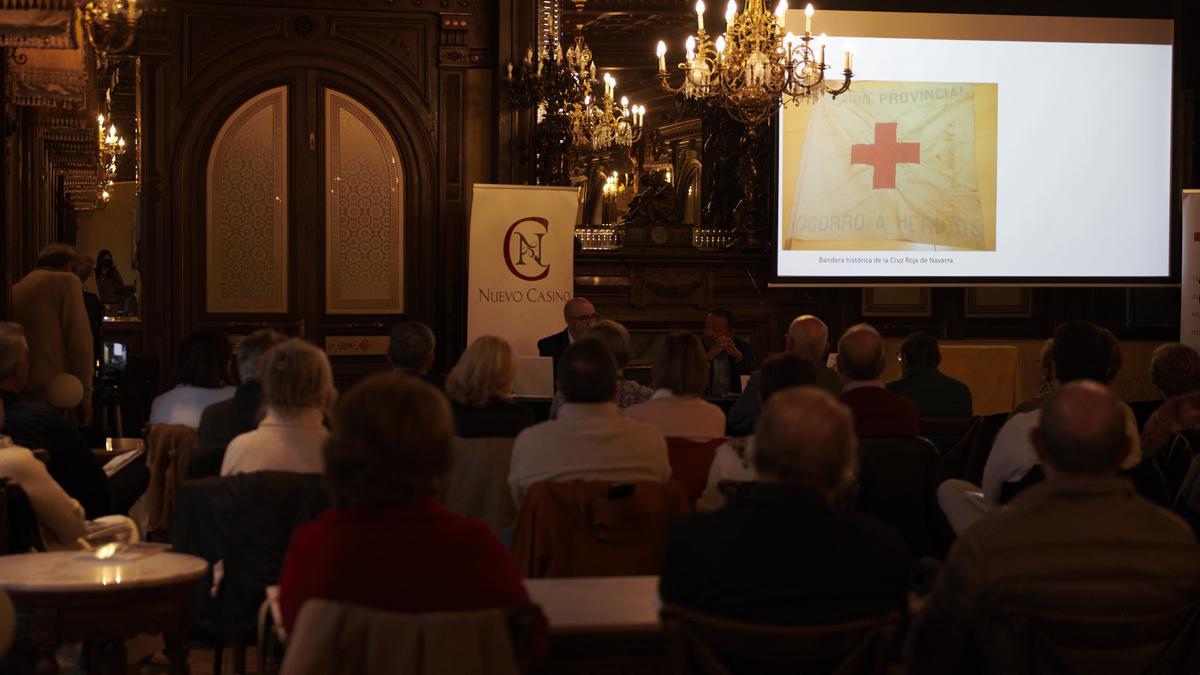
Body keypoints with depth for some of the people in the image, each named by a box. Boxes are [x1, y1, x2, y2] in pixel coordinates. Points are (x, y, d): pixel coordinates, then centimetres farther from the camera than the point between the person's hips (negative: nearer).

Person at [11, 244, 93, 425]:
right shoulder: (67, 281, 0)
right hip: (48, 394, -6)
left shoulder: (15, 289, 17)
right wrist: (85, 395, -4)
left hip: (14, 395, 6)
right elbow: (80, 343, -7)